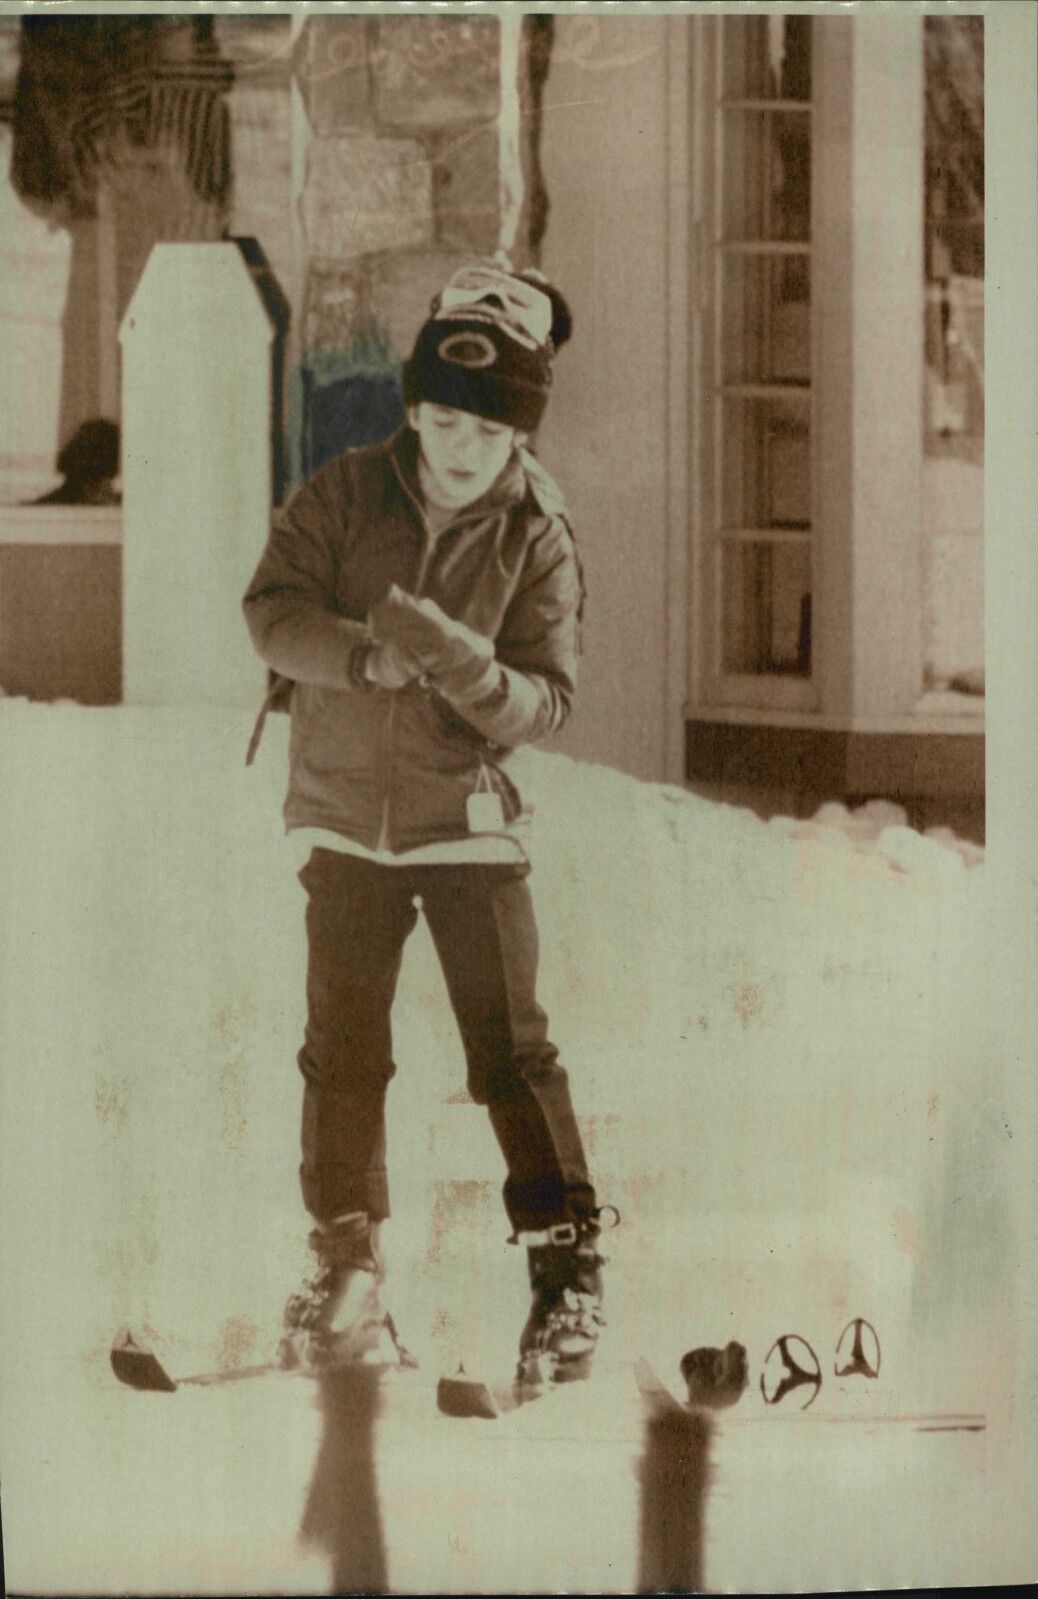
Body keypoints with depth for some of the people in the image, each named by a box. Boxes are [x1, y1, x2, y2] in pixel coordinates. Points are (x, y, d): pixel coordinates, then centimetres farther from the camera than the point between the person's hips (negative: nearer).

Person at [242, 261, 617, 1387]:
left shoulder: (538, 541, -7)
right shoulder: (347, 493, -4)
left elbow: (545, 703, -12)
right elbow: (273, 608, -10)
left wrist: (462, 664, -32)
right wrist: (363, 655, -28)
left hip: (470, 817, -2)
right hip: (345, 815, 2)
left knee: (511, 1048, -7)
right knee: (341, 1050, 5)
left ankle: (568, 1268, 0)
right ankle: (348, 1274, 16)